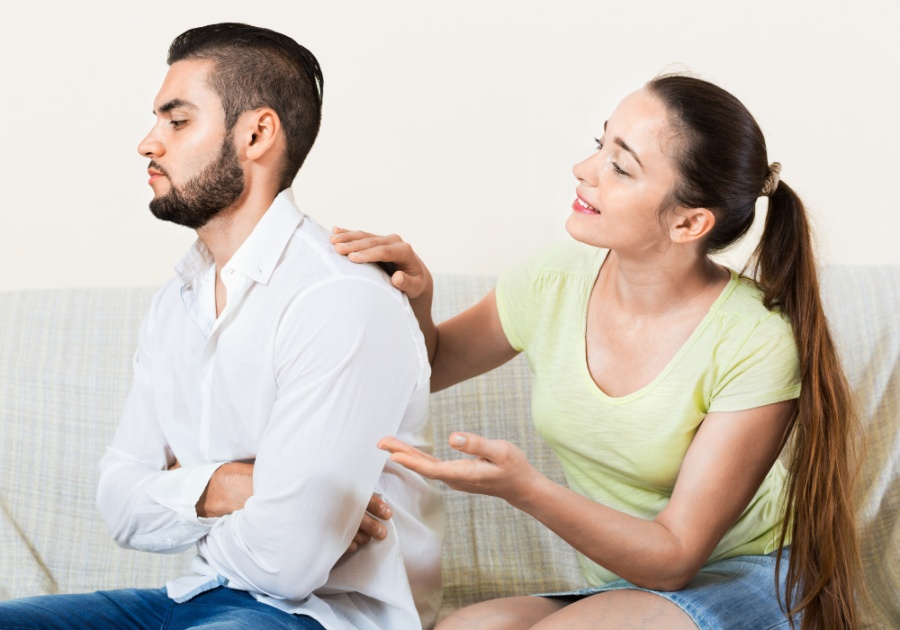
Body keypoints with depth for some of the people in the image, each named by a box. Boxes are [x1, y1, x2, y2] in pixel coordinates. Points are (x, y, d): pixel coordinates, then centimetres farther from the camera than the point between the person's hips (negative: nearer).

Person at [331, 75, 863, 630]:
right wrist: (415, 298, -11)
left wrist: (525, 490, -34)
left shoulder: (759, 345, -22)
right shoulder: (555, 284, -7)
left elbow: (675, 558, -20)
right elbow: (427, 367, 13)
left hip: (750, 585, -4)